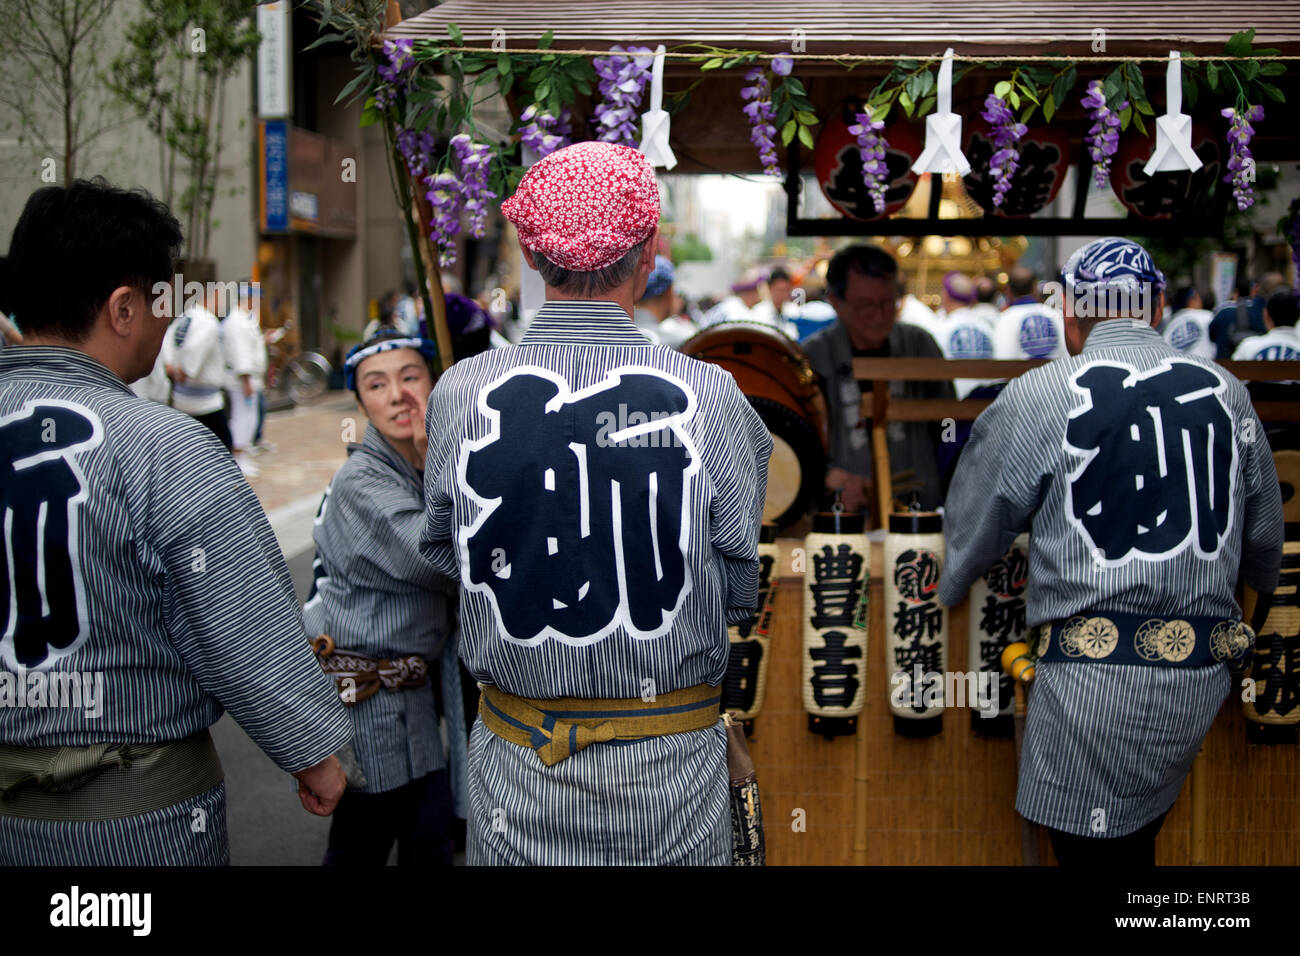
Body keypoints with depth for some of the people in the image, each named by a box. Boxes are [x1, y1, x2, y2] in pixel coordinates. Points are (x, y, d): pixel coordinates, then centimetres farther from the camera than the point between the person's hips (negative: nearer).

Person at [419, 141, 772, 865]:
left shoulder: (461, 392, -12)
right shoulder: (710, 398, -17)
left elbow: (443, 553, 4)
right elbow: (745, 588, -8)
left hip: (516, 765, 2)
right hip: (671, 772, -1)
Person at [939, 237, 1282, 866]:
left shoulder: (1038, 397, -4)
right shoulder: (1226, 391, 9)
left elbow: (973, 530, 4)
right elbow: (1263, 538, 20)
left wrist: (943, 594, 25)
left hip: (1094, 676, -5)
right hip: (1203, 675, 5)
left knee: (1089, 848, 3)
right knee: (1136, 843, 20)